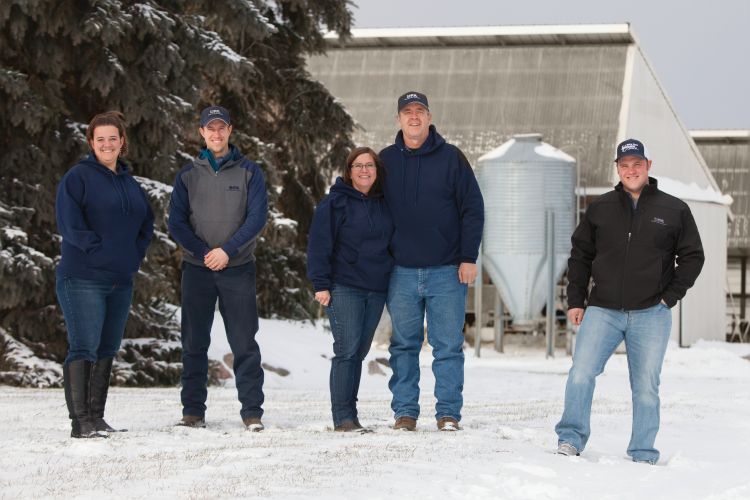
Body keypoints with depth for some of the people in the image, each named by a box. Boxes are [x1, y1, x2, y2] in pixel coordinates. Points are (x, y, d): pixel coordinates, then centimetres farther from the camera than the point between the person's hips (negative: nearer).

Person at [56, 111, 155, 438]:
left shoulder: (129, 183, 16)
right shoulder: (78, 177, -5)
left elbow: (146, 223, 24)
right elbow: (69, 222, -14)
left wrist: (135, 254, 9)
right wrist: (97, 249, -16)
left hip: (121, 281, 7)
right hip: (82, 279, -7)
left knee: (107, 350, 10)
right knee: (84, 347, -11)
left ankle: (96, 417, 17)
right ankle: (80, 421, -13)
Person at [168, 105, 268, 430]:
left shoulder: (249, 172, 5)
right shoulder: (188, 175, 9)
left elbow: (257, 217, -4)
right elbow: (176, 223, 2)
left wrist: (228, 250, -15)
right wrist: (204, 252, -11)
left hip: (238, 268, -2)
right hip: (197, 269, 2)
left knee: (244, 343, -4)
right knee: (194, 343, 4)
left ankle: (252, 412, -2)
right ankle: (193, 411, 10)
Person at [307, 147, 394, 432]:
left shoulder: (384, 204, 14)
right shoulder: (335, 202, -3)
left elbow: (392, 243, 23)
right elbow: (319, 245, -6)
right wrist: (321, 284, -12)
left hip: (376, 290, 5)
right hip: (344, 288, -5)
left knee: (360, 351, 7)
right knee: (347, 349, -12)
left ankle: (348, 413, 12)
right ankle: (343, 417, -11)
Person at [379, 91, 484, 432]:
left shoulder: (451, 158, 1)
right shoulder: (386, 160, 8)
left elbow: (473, 209, 1)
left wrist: (468, 257, -5)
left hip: (446, 272, -2)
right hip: (401, 273, 2)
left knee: (449, 346, 0)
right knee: (404, 346, 5)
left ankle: (448, 413, 5)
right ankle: (405, 412, 11)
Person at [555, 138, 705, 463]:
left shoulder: (674, 211, 4)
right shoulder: (600, 209, 8)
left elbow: (692, 256, 9)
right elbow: (580, 255, 14)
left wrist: (670, 296, 0)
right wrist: (575, 300, 7)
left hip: (651, 315, -1)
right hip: (602, 311, 1)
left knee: (646, 387, 3)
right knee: (580, 375, -13)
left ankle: (643, 455, 11)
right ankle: (571, 438, -2)